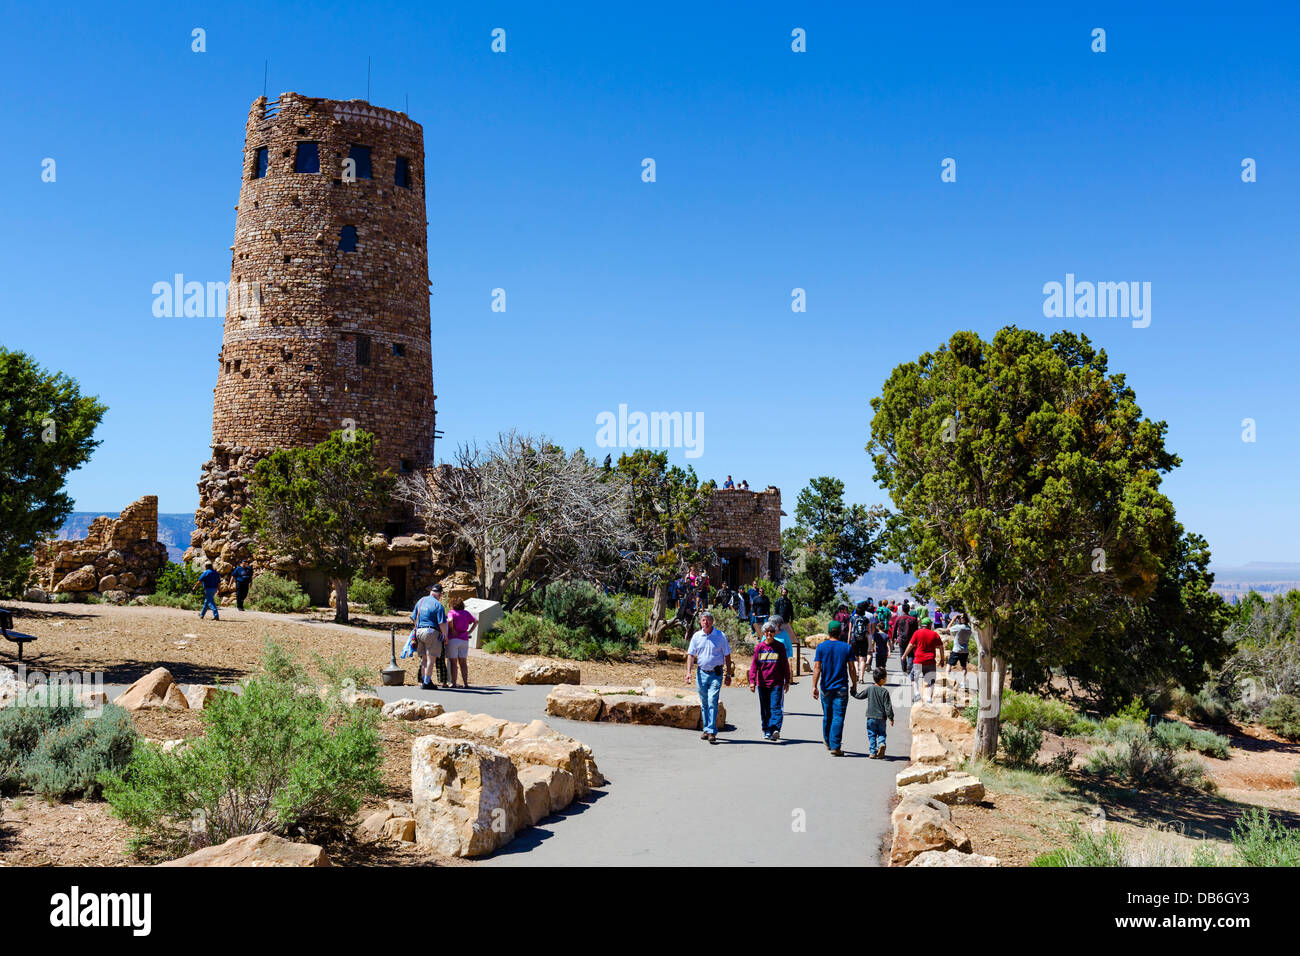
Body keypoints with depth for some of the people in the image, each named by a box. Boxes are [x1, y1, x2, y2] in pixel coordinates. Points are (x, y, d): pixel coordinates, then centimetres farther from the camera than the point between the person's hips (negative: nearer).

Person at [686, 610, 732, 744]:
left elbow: (727, 656, 4)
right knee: (704, 703, 10)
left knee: (712, 702, -12)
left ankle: (712, 732, -12)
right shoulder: (696, 636, 4)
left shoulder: (721, 636, -2)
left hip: (716, 674, -3)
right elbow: (691, 655, 4)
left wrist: (728, 674, 2)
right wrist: (689, 672, -10)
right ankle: (706, 730, 22)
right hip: (701, 673, 3)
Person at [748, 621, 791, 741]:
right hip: (762, 683, 2)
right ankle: (766, 731, 16)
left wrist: (787, 681, 5)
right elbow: (754, 664, 3)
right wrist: (752, 680, -6)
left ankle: (775, 729, -20)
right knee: (765, 709, 8)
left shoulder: (780, 647, 3)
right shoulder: (759, 647, 5)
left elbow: (785, 665, 7)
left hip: (777, 683, -2)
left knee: (776, 707, -12)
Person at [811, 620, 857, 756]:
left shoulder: (821, 647, 0)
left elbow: (817, 667, -5)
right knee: (838, 718, -4)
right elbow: (852, 669, 0)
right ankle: (835, 747, -10)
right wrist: (854, 685, 10)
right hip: (841, 688, -2)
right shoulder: (847, 648, 0)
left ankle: (828, 743, 31)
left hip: (825, 688, 2)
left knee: (827, 717, 16)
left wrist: (814, 686, -5)